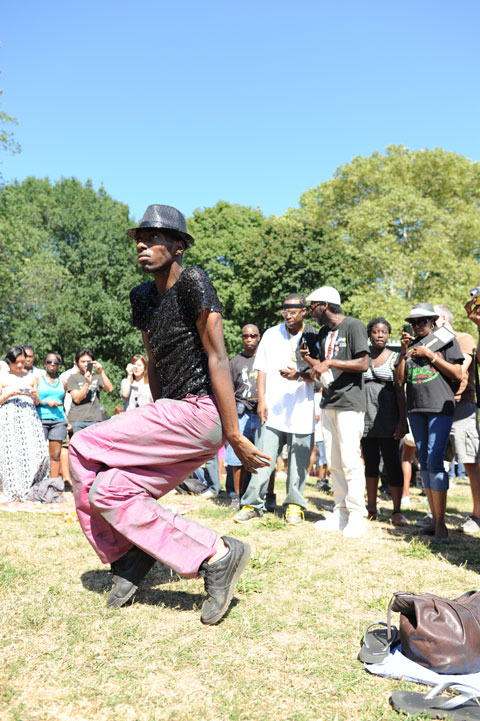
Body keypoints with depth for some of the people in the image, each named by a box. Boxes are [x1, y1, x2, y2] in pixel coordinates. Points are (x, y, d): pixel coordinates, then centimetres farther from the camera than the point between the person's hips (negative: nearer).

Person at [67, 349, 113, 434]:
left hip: (94, 420, 1)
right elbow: (77, 399, -3)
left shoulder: (97, 377, 13)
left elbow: (110, 389, -3)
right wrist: (87, 383, -15)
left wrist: (101, 372, -11)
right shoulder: (73, 378, 8)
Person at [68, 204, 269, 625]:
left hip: (201, 411, -8)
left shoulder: (192, 283, -9)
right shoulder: (143, 297, 16)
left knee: (84, 451, -11)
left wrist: (234, 435, -17)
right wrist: (159, 426, 22)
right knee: (104, 489, -3)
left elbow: (218, 358, -15)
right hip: (173, 412, 8)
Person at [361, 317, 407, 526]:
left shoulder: (394, 358, 3)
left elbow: (400, 391, -1)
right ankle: (371, 508, 19)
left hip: (388, 417, -3)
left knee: (392, 463, -4)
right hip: (366, 416, 3)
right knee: (370, 462, 10)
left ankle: (397, 511, 2)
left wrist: (402, 420, -10)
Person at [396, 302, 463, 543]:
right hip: (415, 408, 5)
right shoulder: (410, 345, 16)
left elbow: (458, 374, -2)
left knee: (434, 460, -15)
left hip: (440, 407, -5)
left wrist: (431, 355, -8)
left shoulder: (446, 339, 6)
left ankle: (441, 524, -11)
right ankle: (434, 520, 12)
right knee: (424, 462, 5)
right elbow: (400, 380, 10)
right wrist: (403, 351, -1)